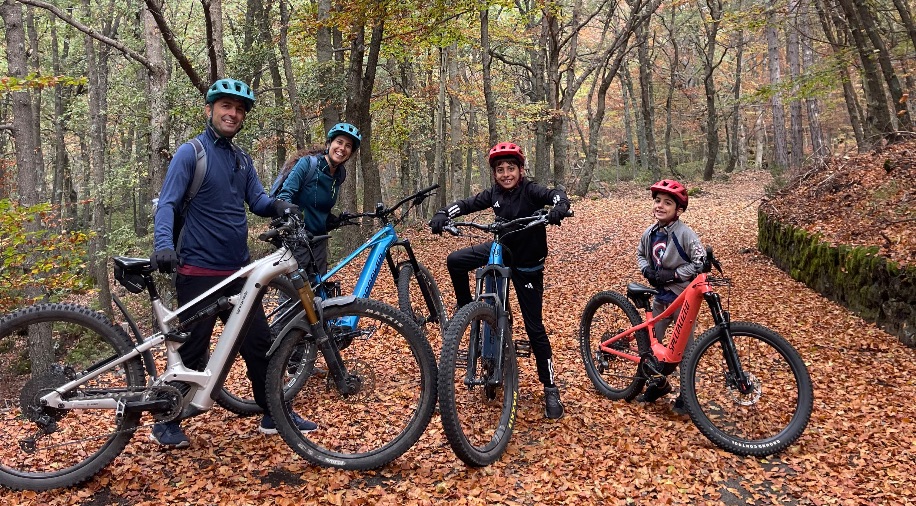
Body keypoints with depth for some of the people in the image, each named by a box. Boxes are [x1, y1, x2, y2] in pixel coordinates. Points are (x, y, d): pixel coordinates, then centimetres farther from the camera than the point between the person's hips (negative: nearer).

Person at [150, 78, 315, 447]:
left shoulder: (242, 160, 14)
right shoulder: (190, 153, -7)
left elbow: (257, 201, 8)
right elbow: (167, 204, -15)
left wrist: (277, 205, -16)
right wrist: (164, 244, -33)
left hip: (239, 271, 6)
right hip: (199, 272, -6)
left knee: (260, 342, 9)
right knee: (192, 351, 2)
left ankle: (274, 416, 22)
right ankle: (167, 423, 20)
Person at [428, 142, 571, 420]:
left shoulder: (530, 191, -20)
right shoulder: (493, 193, -6)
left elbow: (555, 194, -35)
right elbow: (466, 204, -10)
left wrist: (559, 206, -59)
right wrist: (442, 215, -28)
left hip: (527, 264, -5)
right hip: (502, 249, 5)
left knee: (534, 327, -5)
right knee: (455, 261, -4)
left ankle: (550, 388, 7)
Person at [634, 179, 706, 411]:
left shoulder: (685, 233, -17)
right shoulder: (650, 232, 1)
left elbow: (700, 261, -18)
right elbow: (640, 254, 18)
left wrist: (673, 274, -20)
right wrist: (647, 270, -2)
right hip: (660, 295, 6)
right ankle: (659, 383, 31)